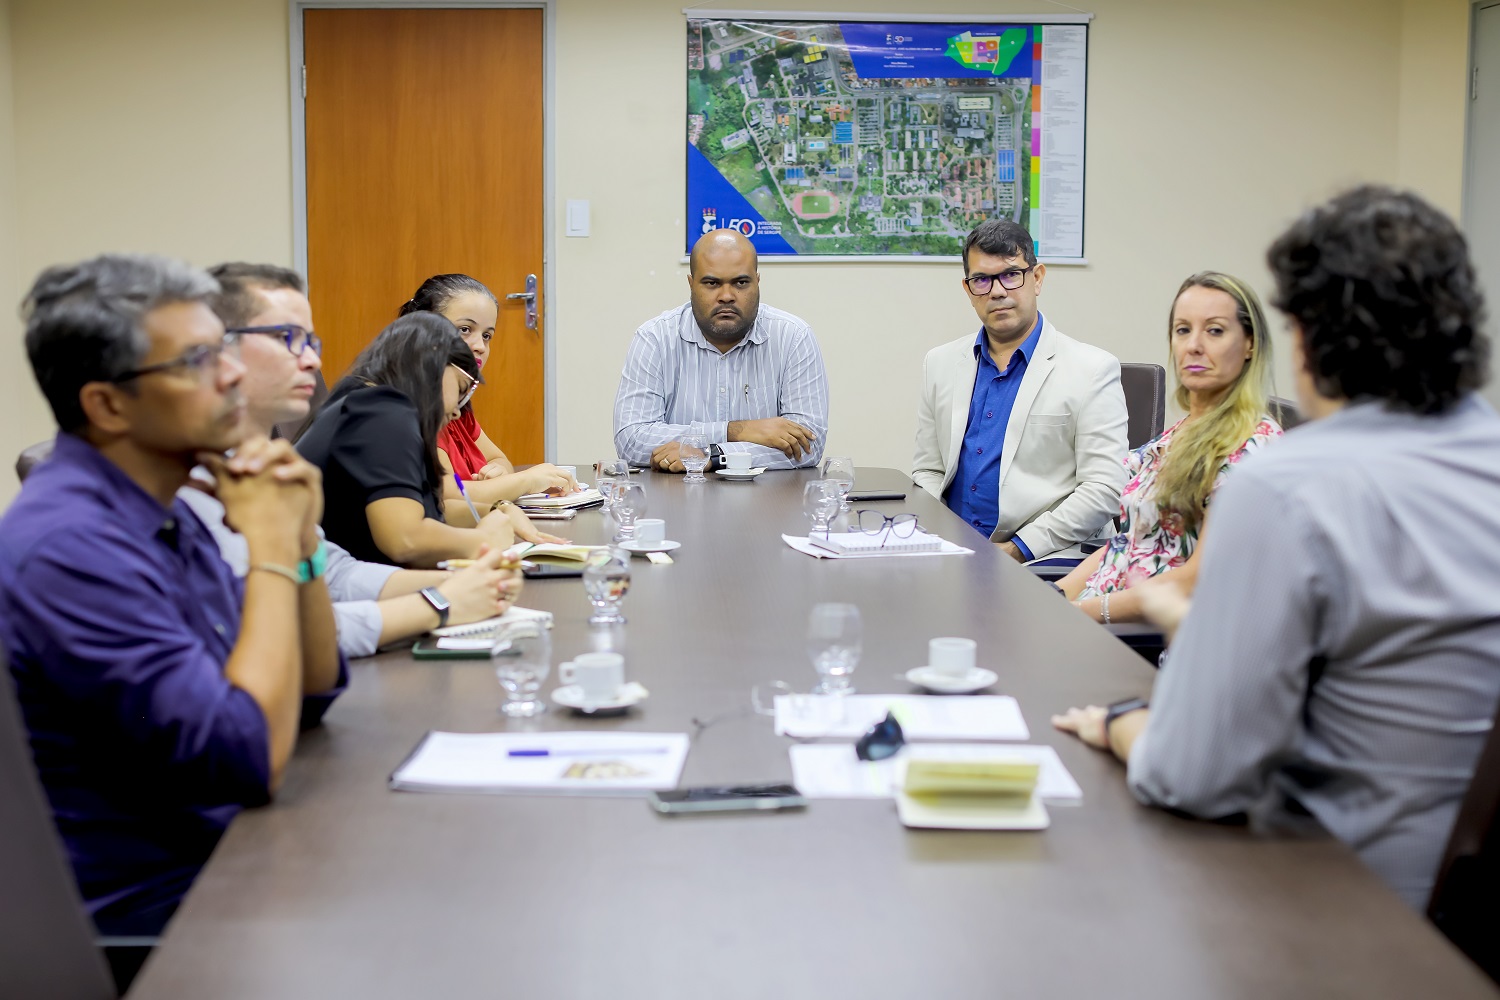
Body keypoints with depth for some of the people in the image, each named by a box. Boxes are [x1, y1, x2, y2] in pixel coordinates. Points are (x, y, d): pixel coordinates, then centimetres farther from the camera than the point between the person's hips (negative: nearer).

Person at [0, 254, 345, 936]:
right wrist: (270, 550, -18)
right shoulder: (71, 545, -23)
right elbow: (254, 758, -27)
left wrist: (301, 541, -4)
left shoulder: (162, 513, 8)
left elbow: (314, 692, 11)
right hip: (155, 913, -8)